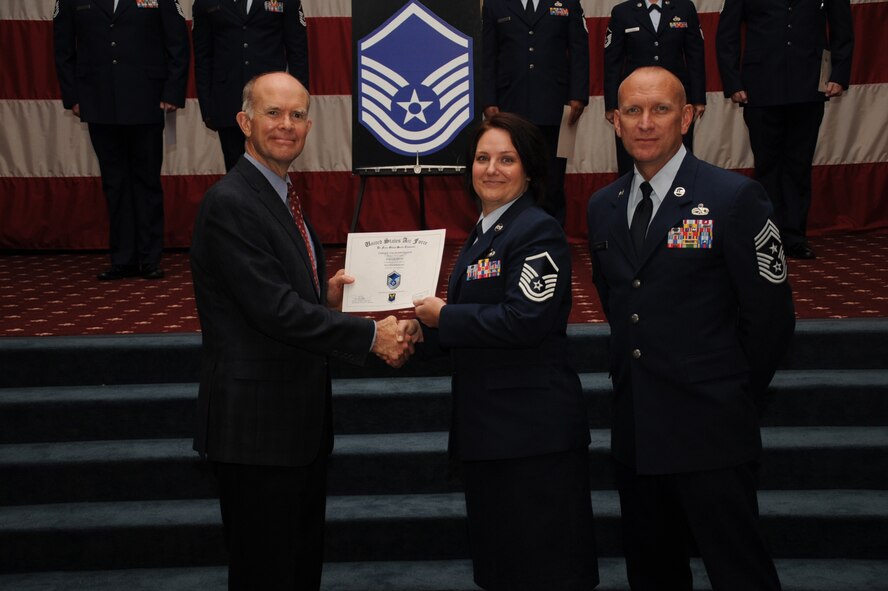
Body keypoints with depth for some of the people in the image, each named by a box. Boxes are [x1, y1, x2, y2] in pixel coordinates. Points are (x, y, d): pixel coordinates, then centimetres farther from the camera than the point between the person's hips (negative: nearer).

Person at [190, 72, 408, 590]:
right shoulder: (230, 204, -18)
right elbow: (274, 311, -24)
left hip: (301, 419, 10)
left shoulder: (282, 197, 13)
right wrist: (371, 336, -18)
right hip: (258, 423, -10)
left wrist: (325, 295, 0)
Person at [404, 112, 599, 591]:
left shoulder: (538, 232, -14)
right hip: (486, 426, 10)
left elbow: (524, 319, -25)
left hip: (532, 427, -10)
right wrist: (424, 331, 5)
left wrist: (444, 315, -14)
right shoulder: (483, 233, 15)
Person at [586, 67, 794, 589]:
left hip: (710, 430, -6)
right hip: (635, 428, 6)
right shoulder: (603, 207, 9)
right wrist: (635, 378, 13)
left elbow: (771, 316, -7)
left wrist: (734, 398, 0)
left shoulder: (735, 198, -9)